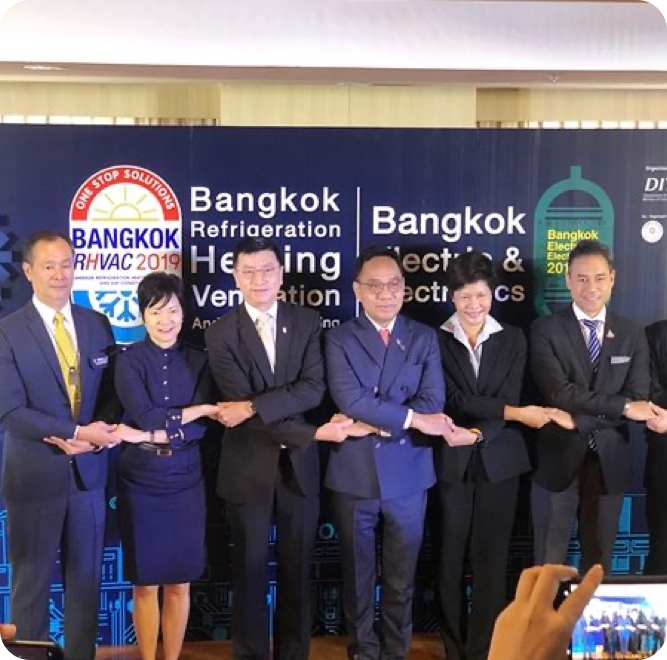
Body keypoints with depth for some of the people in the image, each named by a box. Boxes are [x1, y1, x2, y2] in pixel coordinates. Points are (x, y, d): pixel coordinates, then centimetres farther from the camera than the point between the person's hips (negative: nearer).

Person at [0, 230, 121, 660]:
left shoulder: (98, 324, 5)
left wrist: (102, 428, -12)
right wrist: (77, 432, -20)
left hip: (89, 470, 4)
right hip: (35, 475, -4)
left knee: (87, 580, 15)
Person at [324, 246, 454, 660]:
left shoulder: (425, 338, 4)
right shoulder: (339, 339, -2)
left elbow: (433, 402, -8)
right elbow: (349, 399, -16)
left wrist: (373, 422, -17)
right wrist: (410, 418, -17)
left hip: (408, 473, 1)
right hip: (354, 474, -1)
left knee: (402, 577, 13)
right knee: (357, 575, 14)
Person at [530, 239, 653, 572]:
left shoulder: (632, 334, 4)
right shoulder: (545, 330, -6)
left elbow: (638, 401, -5)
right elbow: (559, 392, -18)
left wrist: (580, 419, -16)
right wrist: (621, 406, -18)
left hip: (609, 463, 3)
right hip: (558, 461, -3)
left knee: (599, 561, 16)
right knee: (549, 563, 9)